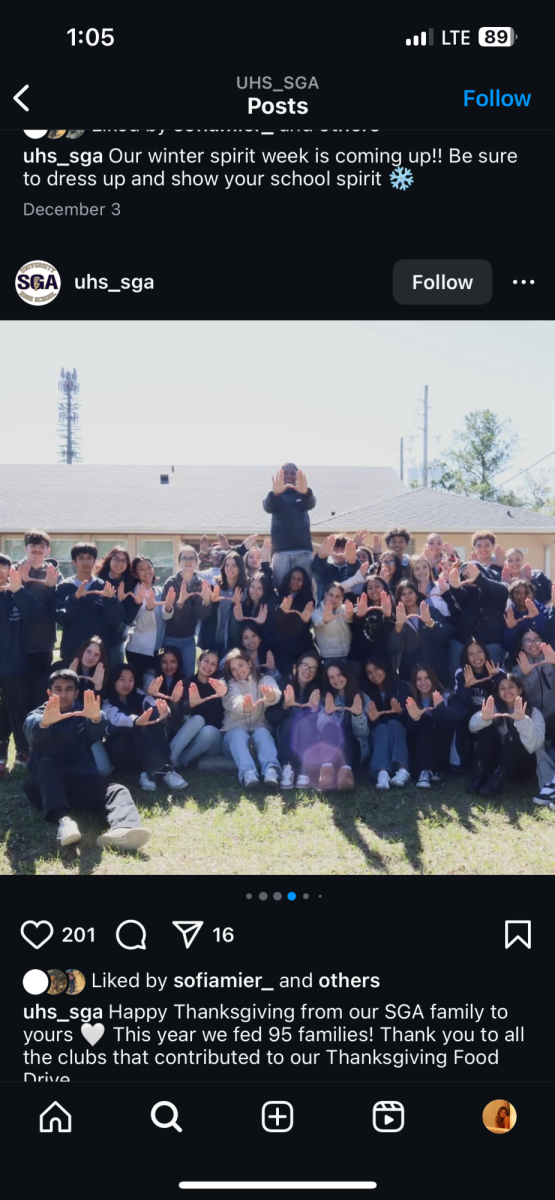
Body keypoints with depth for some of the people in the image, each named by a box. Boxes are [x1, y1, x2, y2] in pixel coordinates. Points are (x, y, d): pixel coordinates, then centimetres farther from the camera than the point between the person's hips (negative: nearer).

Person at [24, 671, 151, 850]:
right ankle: (63, 819, -54)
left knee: (118, 790, -25)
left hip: (81, 780, 2)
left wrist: (96, 718, -41)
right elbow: (33, 733, -21)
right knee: (47, 763, -33)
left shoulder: (83, 714, 12)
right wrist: (45, 722, -48)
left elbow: (96, 735, -14)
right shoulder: (37, 716, 7)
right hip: (45, 784, -1)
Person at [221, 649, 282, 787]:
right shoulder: (230, 684, 6)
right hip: (234, 732, 0)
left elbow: (276, 694, -19)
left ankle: (272, 771, -59)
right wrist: (245, 706, -49)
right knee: (239, 733, -34)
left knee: (262, 732, -33)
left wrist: (271, 696, -48)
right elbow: (235, 701, -21)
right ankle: (248, 773, -60)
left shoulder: (265, 680, 8)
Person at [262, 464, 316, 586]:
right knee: (280, 587, -5)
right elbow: (268, 507, -13)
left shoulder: (302, 494, 11)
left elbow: (310, 504, -12)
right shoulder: (276, 495, 10)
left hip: (303, 549, 0)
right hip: (280, 549, 0)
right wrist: (275, 493, -36)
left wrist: (306, 492, -38)